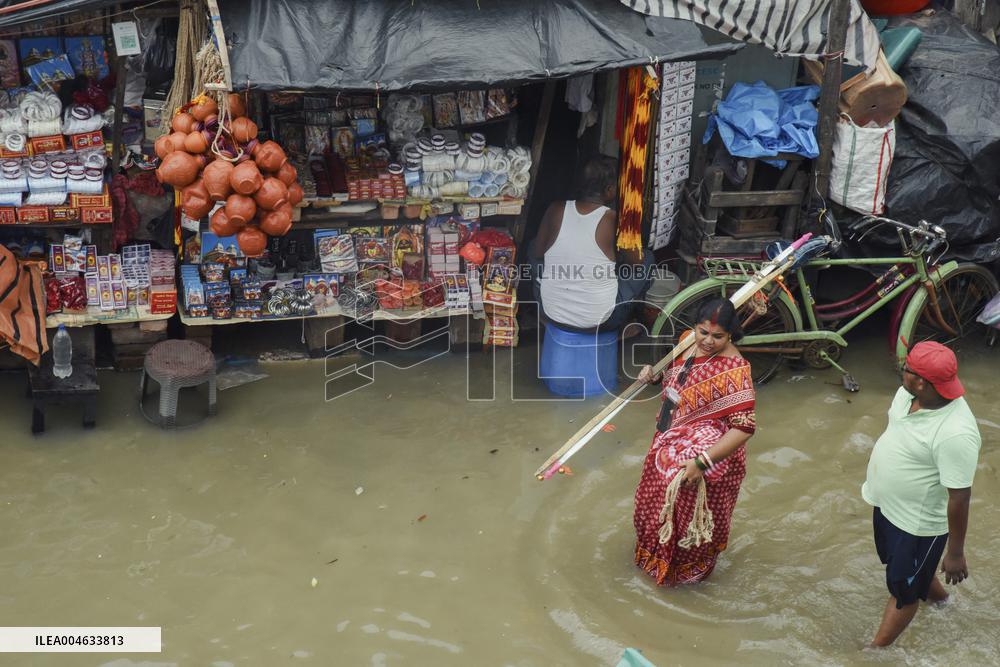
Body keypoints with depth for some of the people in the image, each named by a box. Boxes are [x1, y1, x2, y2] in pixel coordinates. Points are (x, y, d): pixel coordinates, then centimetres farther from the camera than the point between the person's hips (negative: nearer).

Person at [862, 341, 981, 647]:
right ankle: (936, 593, 64)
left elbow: (959, 496, -28)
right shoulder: (908, 393, -12)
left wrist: (955, 553, -18)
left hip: (918, 522, -8)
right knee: (896, 561, 33)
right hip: (887, 505, 9)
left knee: (902, 588, 15)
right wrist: (876, 478, 22)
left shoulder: (955, 433, -37)